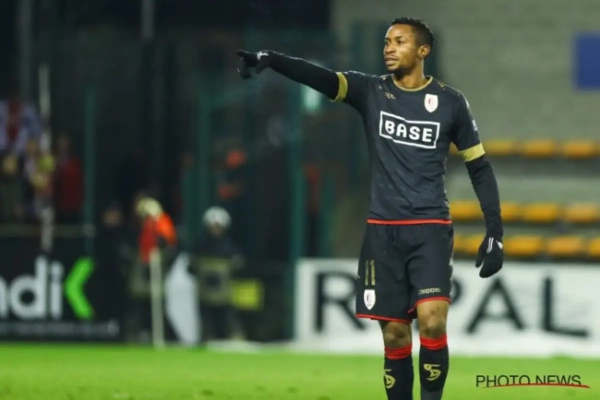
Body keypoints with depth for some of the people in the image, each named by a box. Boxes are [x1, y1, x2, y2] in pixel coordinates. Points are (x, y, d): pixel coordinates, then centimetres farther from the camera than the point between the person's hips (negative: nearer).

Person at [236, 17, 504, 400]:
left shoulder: (450, 102, 2)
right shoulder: (371, 91, 4)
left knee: (432, 321, -19)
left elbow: (479, 167, 8)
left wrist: (495, 232, 1)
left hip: (430, 228, -2)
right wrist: (270, 59, -31)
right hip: (383, 229, 2)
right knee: (395, 334, 2)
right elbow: (320, 77, -13)